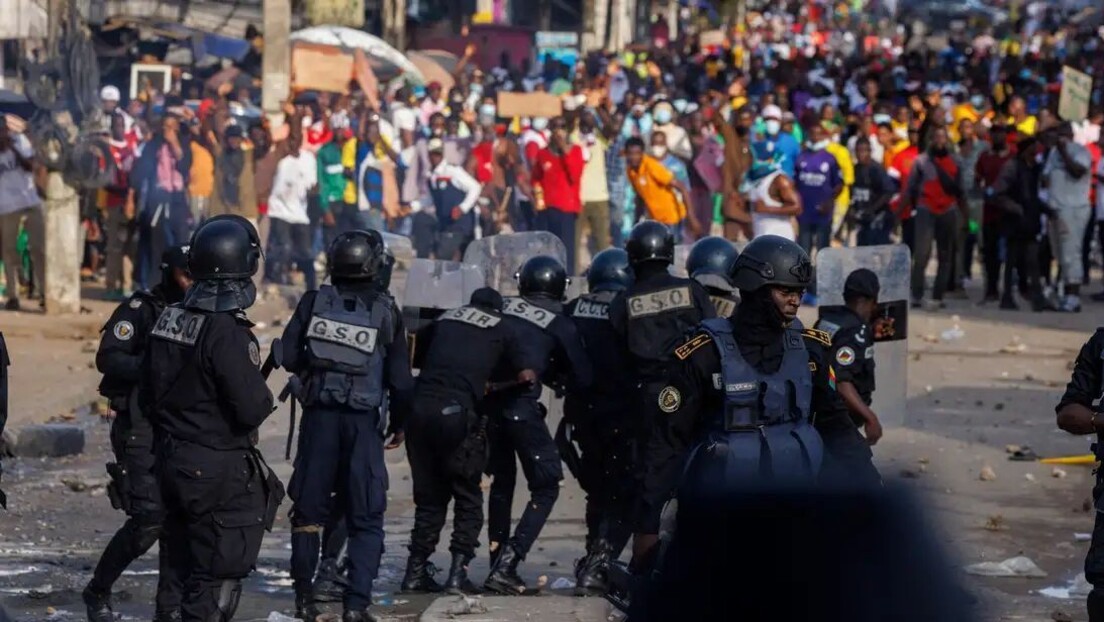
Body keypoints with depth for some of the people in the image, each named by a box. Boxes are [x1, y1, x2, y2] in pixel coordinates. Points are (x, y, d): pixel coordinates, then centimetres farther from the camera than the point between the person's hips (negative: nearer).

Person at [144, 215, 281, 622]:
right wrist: (264, 397, -3)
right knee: (219, 574, -2)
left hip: (174, 462, 8)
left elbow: (149, 398, 12)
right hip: (220, 471, -8)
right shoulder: (227, 331, -22)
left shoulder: (169, 319, 3)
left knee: (191, 566, 19)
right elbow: (252, 408, -24)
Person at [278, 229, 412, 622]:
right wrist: (398, 424, 14)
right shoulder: (386, 312, -3)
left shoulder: (314, 303, -1)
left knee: (308, 507, 13)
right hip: (363, 420, -2)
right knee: (365, 518, 3)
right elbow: (400, 378, -2)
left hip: (319, 414, 2)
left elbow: (289, 358, -3)